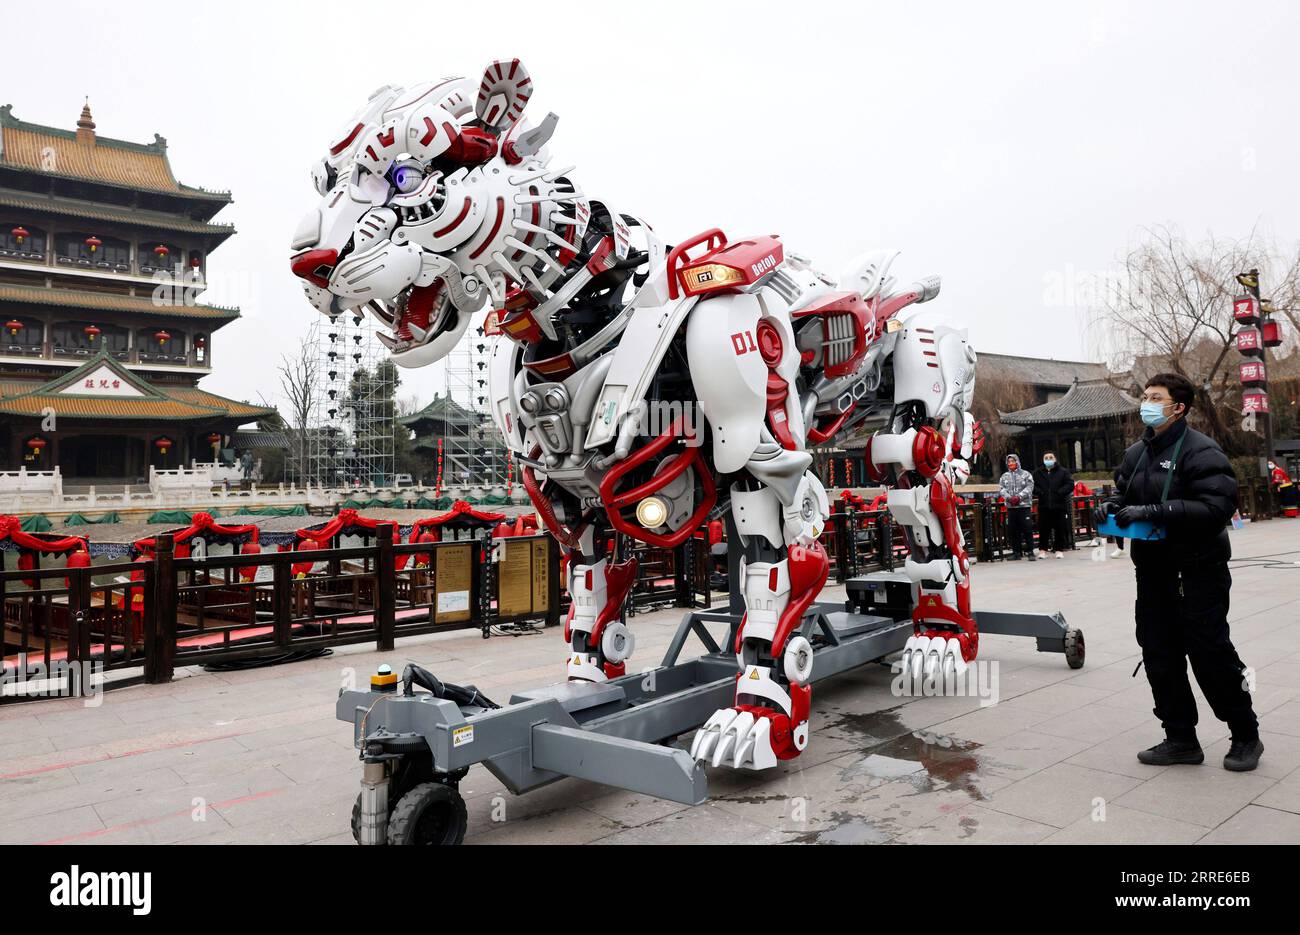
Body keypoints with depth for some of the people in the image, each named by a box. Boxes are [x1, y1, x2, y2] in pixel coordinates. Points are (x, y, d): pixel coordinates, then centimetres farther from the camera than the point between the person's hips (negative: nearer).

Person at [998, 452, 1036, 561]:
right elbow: (1001, 489, 4)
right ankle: (1016, 552, 12)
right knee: (1012, 531, 4)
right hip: (1010, 507, 3)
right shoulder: (1004, 476, 14)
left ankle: (1030, 552, -1)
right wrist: (1009, 498, -13)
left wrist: (1019, 497, -16)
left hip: (1024, 505, -3)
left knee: (1027, 529, -7)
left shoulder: (1026, 474, 5)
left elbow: (1029, 488, -4)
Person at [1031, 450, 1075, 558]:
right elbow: (1032, 486, 7)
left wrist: (1060, 493, -14)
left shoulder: (1063, 471, 4)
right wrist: (1040, 493, -9)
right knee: (1043, 529, 3)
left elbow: (1070, 484, -3)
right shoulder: (1037, 473, 9)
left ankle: (1059, 550, 11)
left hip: (1059, 505, -1)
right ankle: (1043, 549, 13)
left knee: (1060, 529, 2)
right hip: (1043, 506, 1)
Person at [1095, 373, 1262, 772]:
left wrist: (1153, 511, -27)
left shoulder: (1201, 451, -12)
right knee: (1160, 657, 8)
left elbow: (1218, 506, -22)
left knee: (1211, 656, 0)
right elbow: (1122, 489, 24)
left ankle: (1245, 736, 21)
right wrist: (1112, 504, 0)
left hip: (1198, 573, -7)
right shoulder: (1136, 453, 11)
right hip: (1153, 572, 7)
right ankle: (1180, 738, 20)